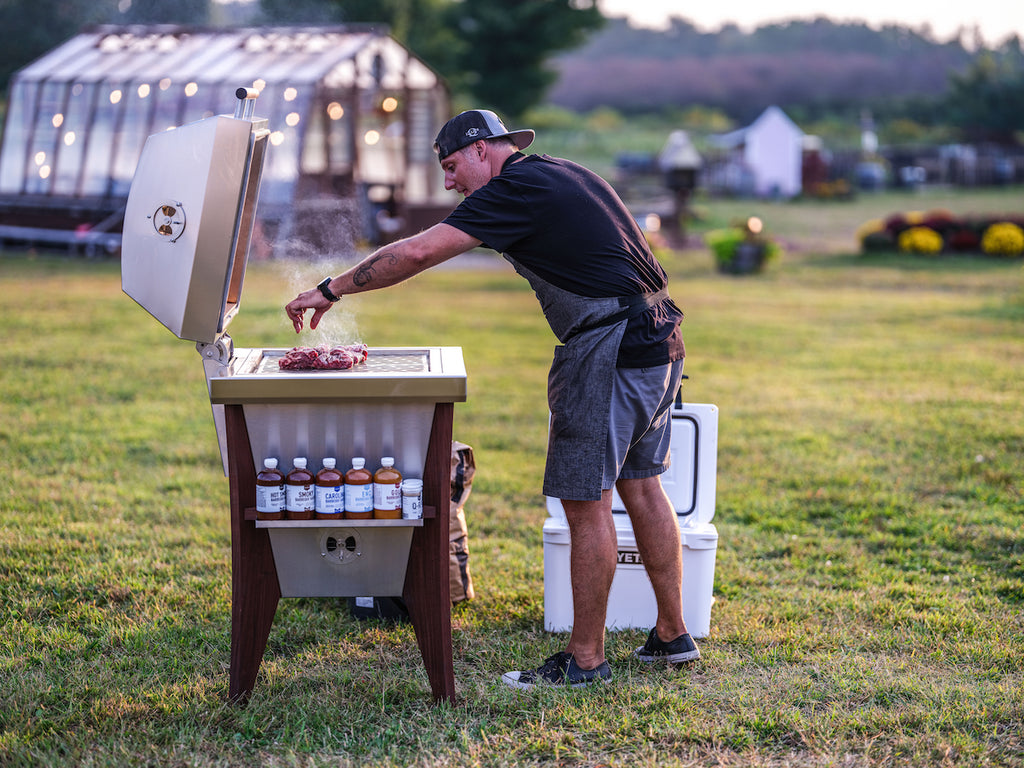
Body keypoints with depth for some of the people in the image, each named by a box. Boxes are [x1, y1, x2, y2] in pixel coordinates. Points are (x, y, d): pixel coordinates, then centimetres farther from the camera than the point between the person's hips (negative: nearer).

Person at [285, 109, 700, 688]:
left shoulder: (515, 189, -10)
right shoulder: (565, 175, 19)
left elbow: (418, 253, -16)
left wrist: (331, 290, -8)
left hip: (609, 347, -10)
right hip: (658, 339, 10)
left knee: (586, 504, -3)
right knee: (641, 486, 15)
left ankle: (586, 658, 4)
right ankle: (674, 634, 22)